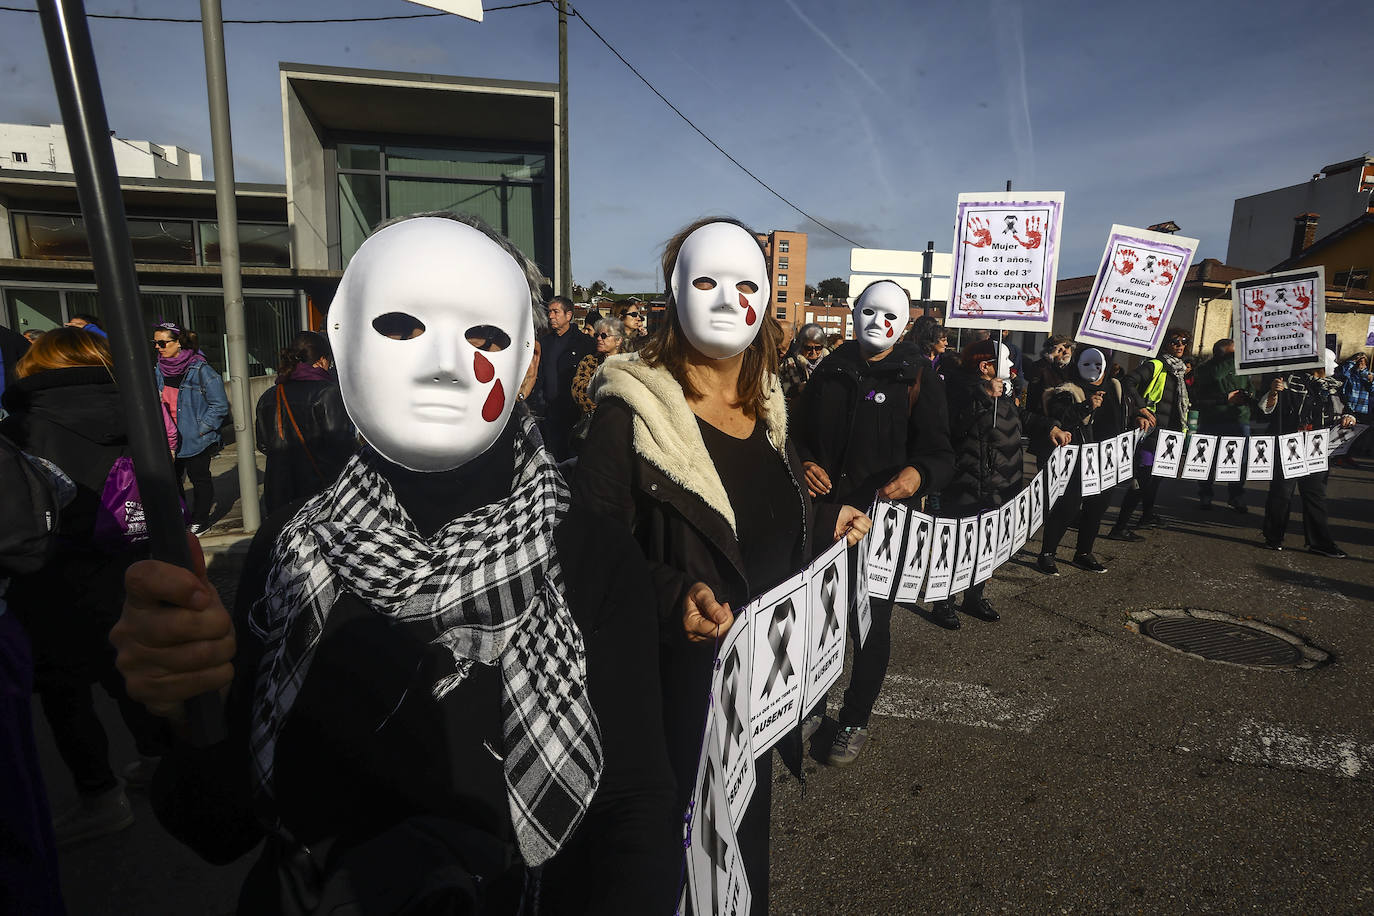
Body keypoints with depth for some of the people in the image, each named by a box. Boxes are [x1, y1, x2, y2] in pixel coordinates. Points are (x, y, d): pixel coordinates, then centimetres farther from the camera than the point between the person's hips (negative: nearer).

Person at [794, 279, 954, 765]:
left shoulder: (918, 377, 1)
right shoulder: (830, 371, 10)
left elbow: (940, 451, -4)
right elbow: (801, 434, 16)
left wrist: (919, 474, -26)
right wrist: (805, 464, -6)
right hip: (825, 512, 3)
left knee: (872, 620, 6)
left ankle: (855, 719, 27)